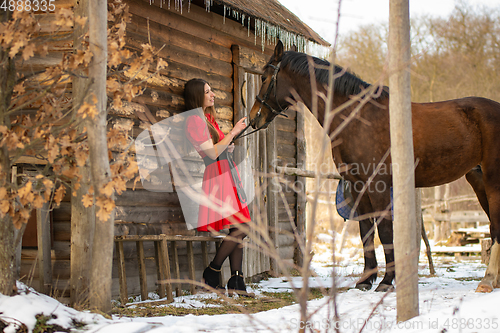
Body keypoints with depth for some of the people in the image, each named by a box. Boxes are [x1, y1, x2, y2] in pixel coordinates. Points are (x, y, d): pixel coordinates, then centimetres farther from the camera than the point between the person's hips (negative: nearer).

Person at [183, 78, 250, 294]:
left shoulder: (208, 118, 21)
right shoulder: (194, 121, -9)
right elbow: (212, 153, -16)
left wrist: (228, 147, 11)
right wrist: (233, 132, -12)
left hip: (228, 176, 10)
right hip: (216, 177, -10)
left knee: (239, 228, 1)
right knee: (239, 229, -15)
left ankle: (236, 281, 1)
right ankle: (212, 272, -2)